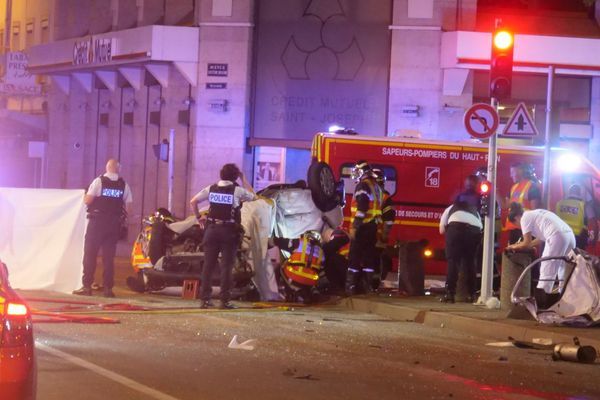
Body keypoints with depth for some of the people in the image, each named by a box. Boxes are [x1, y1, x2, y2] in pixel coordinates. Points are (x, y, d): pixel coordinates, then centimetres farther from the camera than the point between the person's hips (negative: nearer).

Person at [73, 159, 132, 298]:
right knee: (109, 256, 6)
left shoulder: (99, 181, -6)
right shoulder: (124, 185, 3)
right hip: (115, 223, 3)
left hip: (97, 222, -3)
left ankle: (87, 286, -3)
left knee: (90, 254, 1)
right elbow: (128, 206, 2)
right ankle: (108, 288, 3)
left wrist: (85, 196, 11)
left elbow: (87, 200, -11)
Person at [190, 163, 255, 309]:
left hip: (212, 230, 3)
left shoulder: (211, 188, 5)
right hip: (229, 231, -3)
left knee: (208, 265, 6)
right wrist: (244, 180, 14)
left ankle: (205, 299, 4)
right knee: (226, 266, -2)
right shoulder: (237, 190, -6)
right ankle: (225, 300, -4)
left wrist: (198, 217, 16)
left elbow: (193, 202, 7)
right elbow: (253, 196, 11)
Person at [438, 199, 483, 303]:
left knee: (453, 260, -1)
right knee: (469, 262, 14)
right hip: (475, 230, 3)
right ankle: (471, 295, 13)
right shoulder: (474, 210, 40)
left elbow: (442, 229, 25)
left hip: (456, 227, -3)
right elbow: (481, 227, 25)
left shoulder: (451, 208, 33)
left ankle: (450, 294, -10)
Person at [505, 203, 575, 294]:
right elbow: (541, 238, 34)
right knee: (563, 271, 18)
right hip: (570, 235, 8)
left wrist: (514, 247, 24)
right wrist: (520, 245, 39)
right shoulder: (536, 214, 31)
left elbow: (527, 244, 6)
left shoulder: (525, 218, 7)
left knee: (546, 272, -2)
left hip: (558, 237, -8)